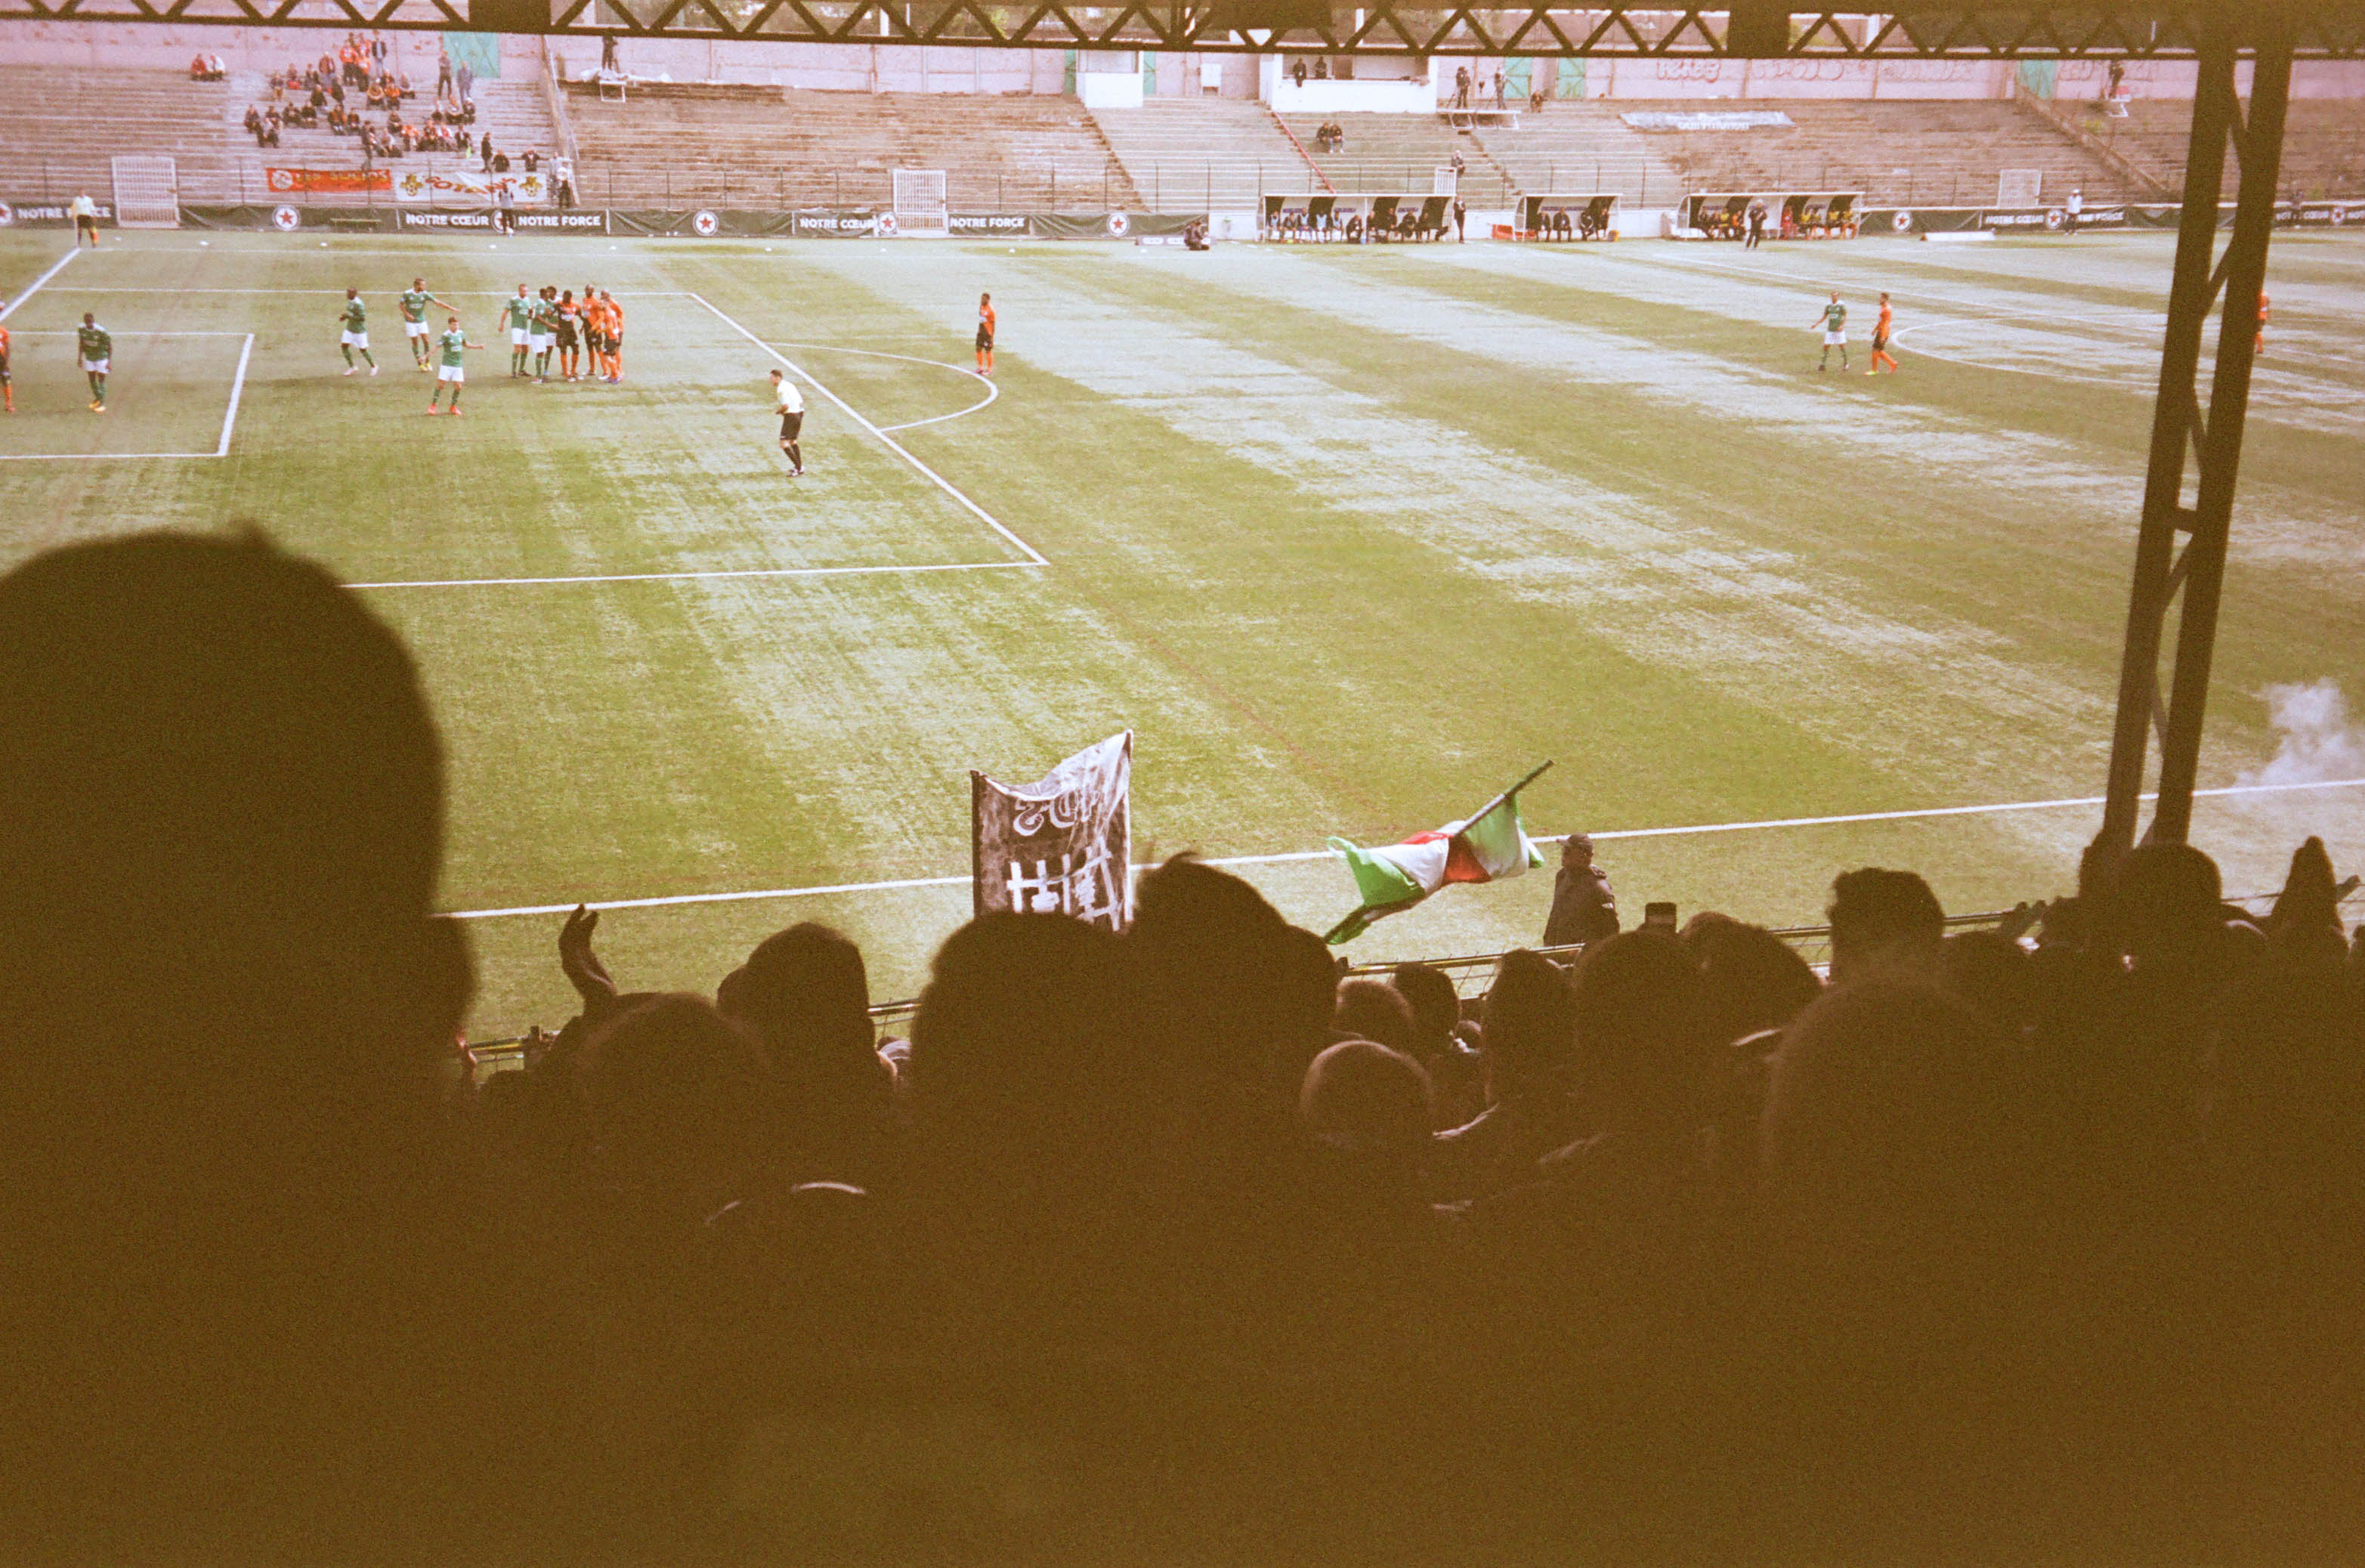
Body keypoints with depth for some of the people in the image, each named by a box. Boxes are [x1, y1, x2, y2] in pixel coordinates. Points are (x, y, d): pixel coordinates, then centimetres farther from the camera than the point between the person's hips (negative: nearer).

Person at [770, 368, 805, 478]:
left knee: (784, 444, -8)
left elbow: (786, 406, -23)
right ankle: (799, 466, 31)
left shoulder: (781, 389, -14)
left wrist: (780, 411, -3)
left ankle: (799, 469, -13)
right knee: (792, 441, 25)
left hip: (790, 415, -10)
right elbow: (801, 401, 16)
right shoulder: (790, 385, 14)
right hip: (799, 413, 10)